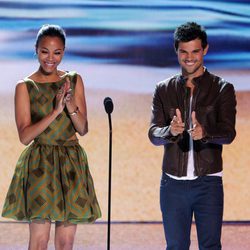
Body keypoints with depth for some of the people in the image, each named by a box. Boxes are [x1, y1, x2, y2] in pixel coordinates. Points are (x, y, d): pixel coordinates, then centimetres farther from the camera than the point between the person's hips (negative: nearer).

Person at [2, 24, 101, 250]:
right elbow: (25, 135, -10)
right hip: (40, 165, -3)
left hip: (71, 164, 3)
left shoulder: (74, 80, 7)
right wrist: (55, 111, -20)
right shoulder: (25, 86, -2)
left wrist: (71, 106, -17)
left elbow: (83, 129, 2)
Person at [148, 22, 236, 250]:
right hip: (173, 183, 2)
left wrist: (204, 133, -32)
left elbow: (228, 133, -9)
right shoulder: (164, 90, 7)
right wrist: (170, 131, -26)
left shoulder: (222, 89, 1)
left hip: (208, 182, -2)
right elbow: (153, 134, -2)